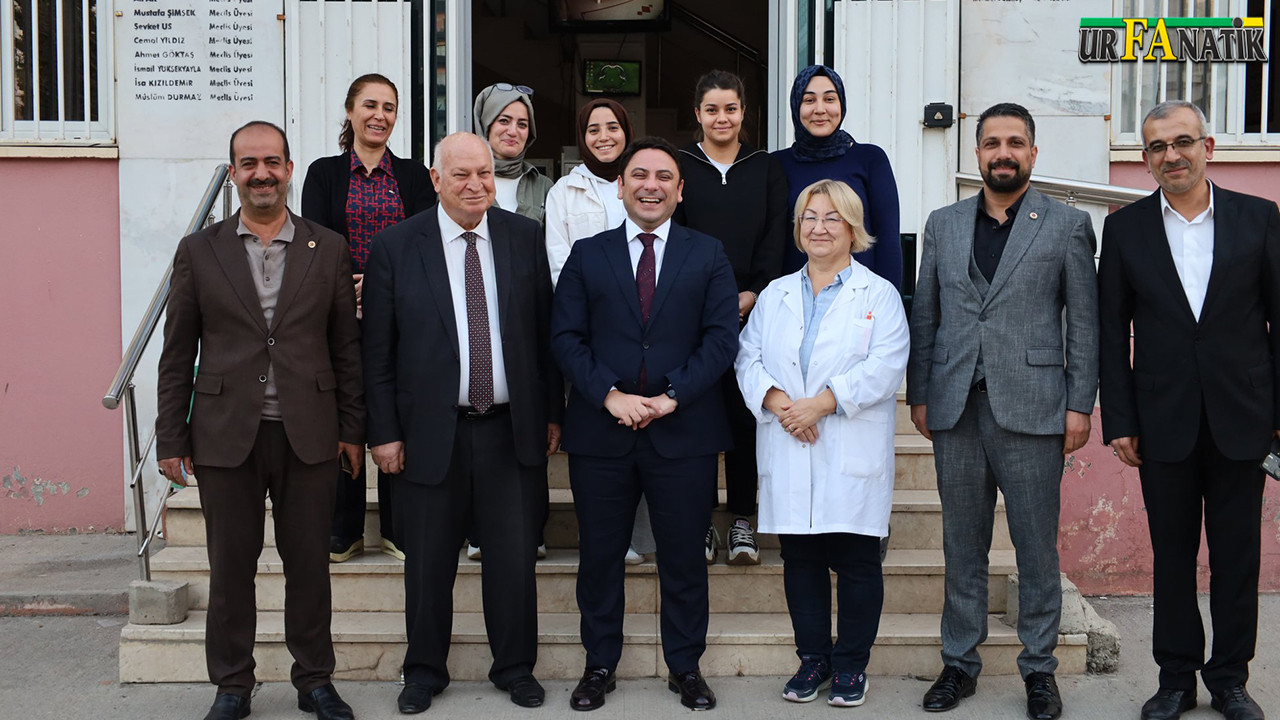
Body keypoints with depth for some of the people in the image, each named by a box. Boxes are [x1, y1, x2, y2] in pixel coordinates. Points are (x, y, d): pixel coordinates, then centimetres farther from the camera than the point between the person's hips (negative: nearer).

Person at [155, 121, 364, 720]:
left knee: (310, 566, 8)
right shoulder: (199, 252, 4)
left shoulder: (329, 250, 5)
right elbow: (177, 355, 4)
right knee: (230, 569, 8)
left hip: (309, 437, 0)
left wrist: (352, 429, 4)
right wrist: (171, 439, 1)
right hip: (225, 438, 0)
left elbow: (347, 346, 6)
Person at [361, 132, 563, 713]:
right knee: (428, 562, 11)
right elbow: (377, 351, -2)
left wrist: (552, 412, 6)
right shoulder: (396, 245, -3)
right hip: (431, 431, -1)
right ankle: (425, 671, 29)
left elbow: (545, 332, 8)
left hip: (512, 428, 1)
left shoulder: (525, 237, 3)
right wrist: (384, 431, -4)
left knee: (514, 557, 8)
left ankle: (515, 668, 27)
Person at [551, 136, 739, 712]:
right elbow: (566, 337, 1)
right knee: (599, 556, 8)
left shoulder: (708, 255, 7)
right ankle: (599, 664, 22)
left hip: (684, 431, 0)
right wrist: (611, 395, -13)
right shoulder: (587, 255, 8)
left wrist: (671, 397, -12)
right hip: (601, 430, 1)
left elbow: (721, 337, -1)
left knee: (684, 557, 7)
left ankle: (685, 666, 21)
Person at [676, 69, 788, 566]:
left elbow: (775, 239, 5)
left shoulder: (766, 169, 12)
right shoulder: (678, 166, 8)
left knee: (745, 414, 1)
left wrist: (753, 294, -8)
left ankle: (742, 521, 8)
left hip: (751, 311, 1)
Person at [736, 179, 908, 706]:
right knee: (800, 560, 8)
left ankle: (851, 666, 13)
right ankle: (813, 659, 20)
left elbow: (885, 366, -9)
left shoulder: (878, 295, 3)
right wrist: (777, 401, -11)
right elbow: (748, 359, 8)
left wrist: (822, 402, -17)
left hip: (853, 457, -3)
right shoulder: (775, 296, 15)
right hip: (789, 455, 3)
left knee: (855, 561, 0)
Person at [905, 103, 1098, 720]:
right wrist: (918, 395, 7)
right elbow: (924, 315, 13)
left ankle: (1039, 668, 17)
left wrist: (1080, 406, -4)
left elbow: (1084, 322, 1)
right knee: (963, 545, 10)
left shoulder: (1068, 225, 4)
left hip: (1031, 410, -2)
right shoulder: (943, 224, 12)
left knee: (1037, 546, 4)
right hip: (956, 410, 3)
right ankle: (960, 662, 21)